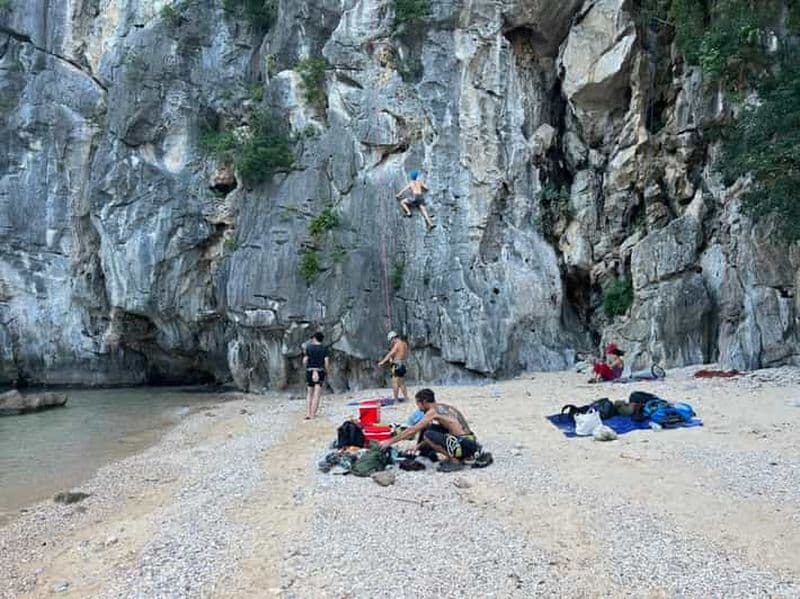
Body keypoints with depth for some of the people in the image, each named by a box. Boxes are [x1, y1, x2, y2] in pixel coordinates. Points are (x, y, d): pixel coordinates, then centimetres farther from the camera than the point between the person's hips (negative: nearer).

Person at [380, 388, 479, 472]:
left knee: (427, 435, -17)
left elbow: (411, 431, -6)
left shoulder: (433, 411, -9)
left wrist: (390, 441, 2)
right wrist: (419, 446, 28)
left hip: (465, 445, -9)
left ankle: (455, 461, -8)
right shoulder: (444, 407, 16)